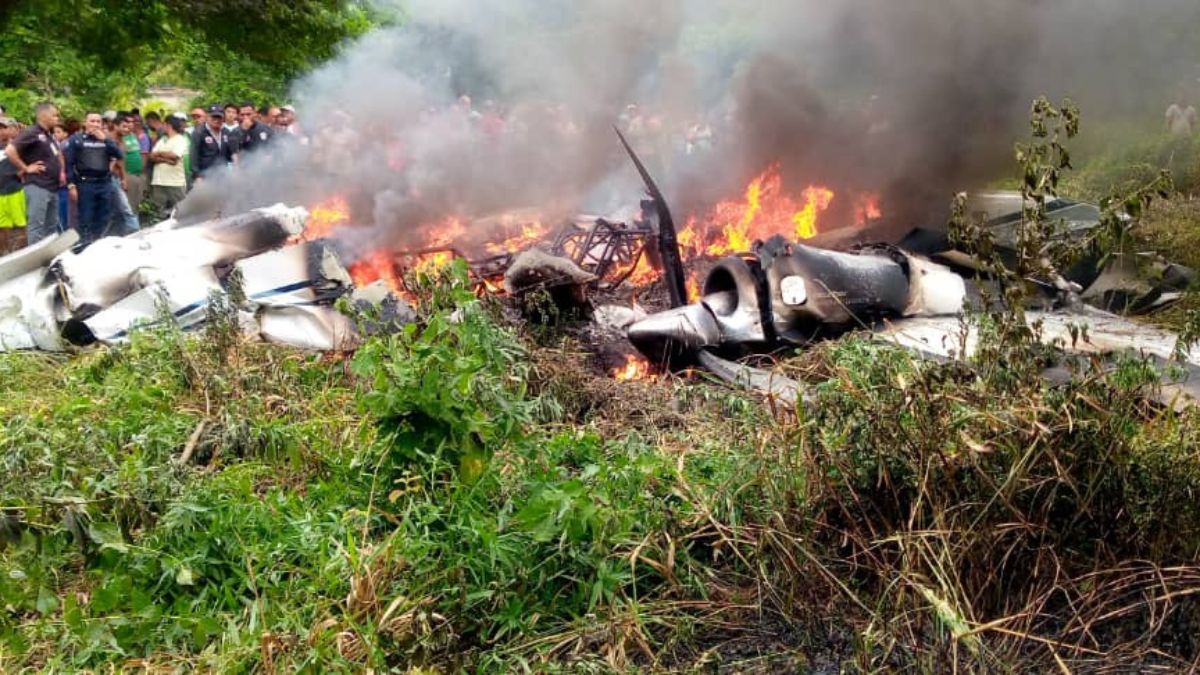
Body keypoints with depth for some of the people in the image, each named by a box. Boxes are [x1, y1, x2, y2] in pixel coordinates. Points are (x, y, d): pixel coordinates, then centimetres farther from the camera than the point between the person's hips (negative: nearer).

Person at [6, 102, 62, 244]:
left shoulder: (50, 136, 16)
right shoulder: (31, 133, -12)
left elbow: (57, 155, 34)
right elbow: (9, 151, -23)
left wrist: (60, 171, 18)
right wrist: (25, 168, -16)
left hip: (53, 187, 10)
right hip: (38, 187, -10)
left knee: (51, 227, 15)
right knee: (36, 226, -7)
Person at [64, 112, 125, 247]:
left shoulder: (106, 139, 14)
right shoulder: (76, 139, 2)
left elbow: (119, 155, 1)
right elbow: (69, 163, -3)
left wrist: (105, 139, -6)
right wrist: (71, 185, -11)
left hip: (105, 184, 4)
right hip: (85, 184, -4)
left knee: (103, 218, 8)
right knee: (86, 219, -3)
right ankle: (85, 245, 1)